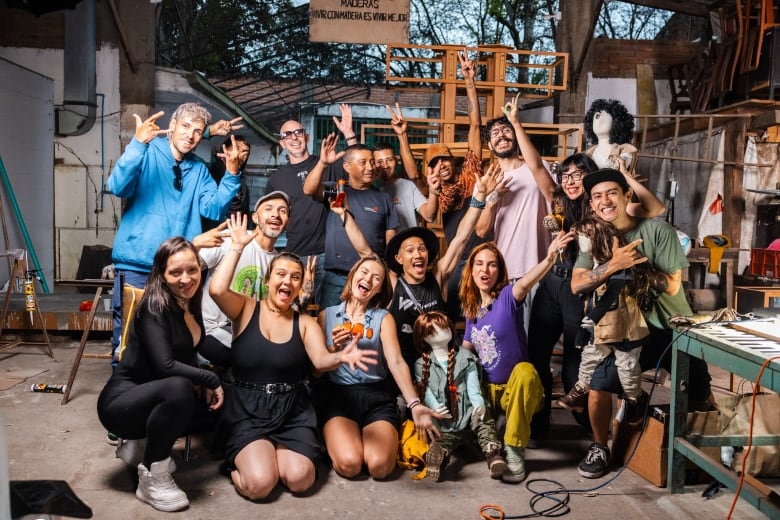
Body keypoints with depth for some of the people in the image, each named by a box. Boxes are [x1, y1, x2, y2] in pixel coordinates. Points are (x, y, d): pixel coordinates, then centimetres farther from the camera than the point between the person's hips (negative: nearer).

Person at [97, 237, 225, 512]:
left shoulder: (189, 303, 2)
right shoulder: (155, 306, -21)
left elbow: (190, 350, 11)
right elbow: (165, 365, -30)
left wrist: (200, 381, -8)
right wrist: (211, 380, -20)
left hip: (154, 398, 8)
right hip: (121, 401, -8)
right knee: (178, 389, -35)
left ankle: (142, 441, 8)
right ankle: (152, 479, -18)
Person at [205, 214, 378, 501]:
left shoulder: (306, 323, 6)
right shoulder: (246, 308, 1)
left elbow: (320, 359, -11)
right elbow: (217, 290, -20)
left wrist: (341, 357, -34)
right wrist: (238, 248, -14)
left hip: (292, 412, 2)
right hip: (246, 410, -2)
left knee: (299, 479, -20)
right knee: (260, 483, -23)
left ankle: (269, 454, 13)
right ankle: (240, 459, 13)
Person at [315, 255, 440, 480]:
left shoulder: (384, 318, 8)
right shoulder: (327, 315, 10)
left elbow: (396, 362, -8)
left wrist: (414, 404, -23)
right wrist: (334, 348, -14)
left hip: (377, 396, 1)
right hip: (337, 395, 0)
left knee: (379, 466, -23)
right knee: (349, 464, -26)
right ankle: (336, 440, 7)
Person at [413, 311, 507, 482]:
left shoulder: (465, 357, 15)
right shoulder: (421, 365, 11)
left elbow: (472, 383, 3)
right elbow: (425, 390, 0)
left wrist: (478, 402, -17)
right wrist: (435, 406, -21)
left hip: (466, 409, 0)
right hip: (444, 416, 0)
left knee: (483, 418, -28)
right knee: (445, 436, -26)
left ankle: (492, 453, -42)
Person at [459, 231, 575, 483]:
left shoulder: (508, 297, -15)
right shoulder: (471, 307, 2)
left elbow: (524, 283, -39)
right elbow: (465, 350, 10)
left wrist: (549, 259, -58)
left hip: (518, 388, -6)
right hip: (488, 389, 6)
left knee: (525, 370, -37)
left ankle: (514, 451, -28)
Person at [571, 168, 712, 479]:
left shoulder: (658, 231, -14)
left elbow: (672, 286, -19)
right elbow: (577, 285, -18)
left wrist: (632, 263, -28)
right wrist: (613, 265, -32)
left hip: (674, 329, -1)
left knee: (702, 398, 12)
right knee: (599, 384, -16)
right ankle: (600, 448, 8)